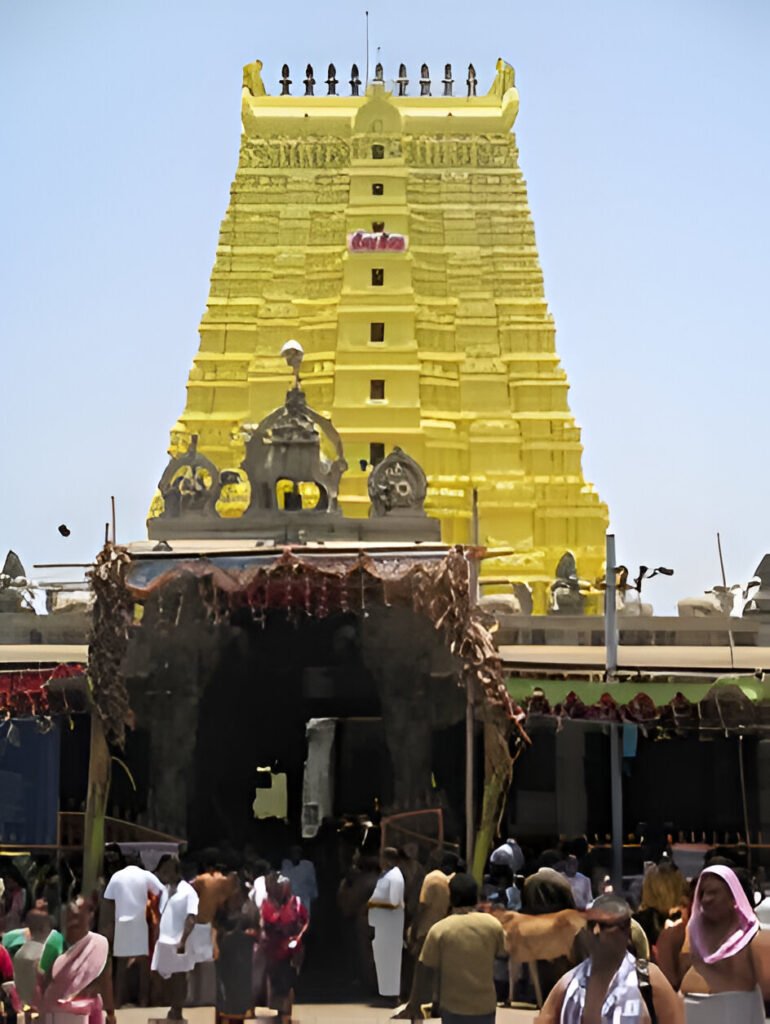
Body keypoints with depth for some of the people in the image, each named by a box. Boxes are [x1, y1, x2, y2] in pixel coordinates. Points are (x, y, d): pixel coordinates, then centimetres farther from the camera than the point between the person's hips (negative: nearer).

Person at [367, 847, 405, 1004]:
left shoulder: (395, 877, -21)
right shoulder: (386, 874, 10)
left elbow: (394, 904, -25)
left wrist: (374, 904, -18)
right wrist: (372, 902, 6)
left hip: (390, 923, -10)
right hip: (381, 922, 10)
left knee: (389, 957, -2)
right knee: (383, 956, 16)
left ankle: (392, 994, 6)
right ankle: (387, 991, 26)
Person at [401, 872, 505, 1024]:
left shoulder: (439, 930, -12)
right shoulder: (492, 924, -6)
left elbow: (424, 971, -8)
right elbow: (504, 951, 11)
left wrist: (414, 1004, 2)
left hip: (453, 1006, -2)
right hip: (485, 1005, 2)